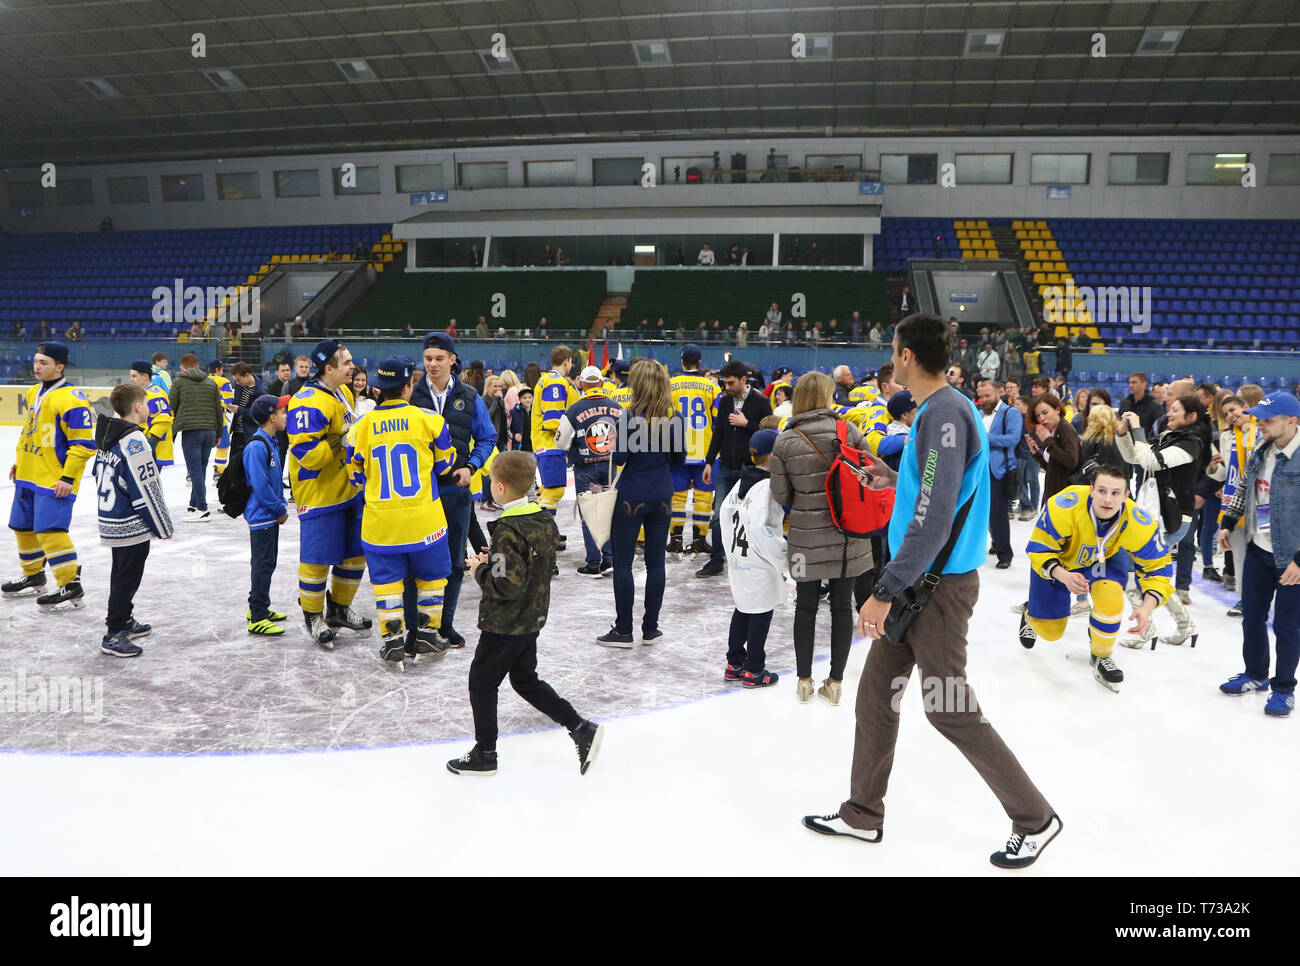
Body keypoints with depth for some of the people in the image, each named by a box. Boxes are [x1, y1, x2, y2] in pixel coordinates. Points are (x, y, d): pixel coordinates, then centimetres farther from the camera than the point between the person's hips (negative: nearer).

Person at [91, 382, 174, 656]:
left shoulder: (107, 436, 7)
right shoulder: (134, 441, -22)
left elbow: (102, 477, 17)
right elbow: (146, 490, -21)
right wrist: (163, 527, -13)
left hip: (111, 520, 9)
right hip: (133, 526, -9)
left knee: (122, 572, 22)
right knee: (127, 577, -1)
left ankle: (123, 621, 36)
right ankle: (113, 636, 5)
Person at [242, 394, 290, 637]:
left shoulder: (271, 442, 11)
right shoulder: (256, 446, -20)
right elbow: (260, 485, -23)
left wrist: (281, 506, 9)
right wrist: (280, 510, -14)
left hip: (271, 515, 10)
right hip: (261, 515, -10)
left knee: (267, 562, 17)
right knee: (262, 565, -4)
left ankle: (260, 607, 29)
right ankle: (257, 619, 2)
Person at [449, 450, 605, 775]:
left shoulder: (508, 531, -25)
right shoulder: (546, 521, 1)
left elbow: (507, 586, -29)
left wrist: (480, 569, -12)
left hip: (504, 626, -8)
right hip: (533, 619, 8)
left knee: (482, 682, 10)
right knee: (525, 680, 22)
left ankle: (484, 754, 22)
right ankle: (582, 729, 16)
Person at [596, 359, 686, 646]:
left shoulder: (631, 415, -14)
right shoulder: (675, 418, -1)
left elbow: (620, 457, -15)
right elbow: (679, 458, 7)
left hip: (632, 497, -4)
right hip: (662, 497, 5)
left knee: (622, 562, 5)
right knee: (656, 562, 10)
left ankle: (623, 631, 9)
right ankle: (650, 628, 18)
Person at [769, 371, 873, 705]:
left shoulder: (785, 441, -8)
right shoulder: (848, 430, -7)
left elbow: (781, 495, -5)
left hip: (807, 536, 0)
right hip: (848, 535, 0)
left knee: (806, 605, 13)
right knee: (842, 605, 11)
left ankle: (804, 680, 23)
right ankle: (835, 681, 19)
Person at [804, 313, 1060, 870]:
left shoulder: (943, 414, -21)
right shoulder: (938, 410, 11)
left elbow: (934, 520, -26)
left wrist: (885, 590, -23)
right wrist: (894, 479, 18)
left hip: (940, 583, -10)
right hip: (918, 580, 10)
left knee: (950, 710, 1)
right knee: (876, 691, 13)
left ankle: (1035, 819, 19)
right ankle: (862, 814, 26)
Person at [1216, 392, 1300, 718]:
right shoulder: (1260, 452, 2)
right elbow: (1244, 489, 20)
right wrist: (1227, 524, 17)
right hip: (1258, 550, 7)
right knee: (1252, 617, 16)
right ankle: (1255, 675, 34)